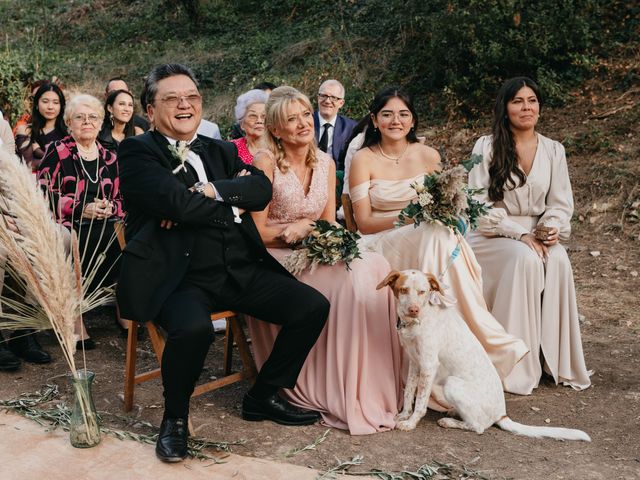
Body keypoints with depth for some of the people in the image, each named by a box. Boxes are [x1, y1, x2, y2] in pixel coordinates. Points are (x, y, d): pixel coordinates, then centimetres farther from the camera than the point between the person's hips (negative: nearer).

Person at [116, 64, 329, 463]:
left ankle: (264, 398, 14)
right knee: (194, 327, -36)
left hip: (241, 272, 6)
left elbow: (263, 188, 0)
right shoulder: (138, 152, 0)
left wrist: (210, 191, -14)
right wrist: (233, 207, -3)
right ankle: (175, 417, -4)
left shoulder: (222, 151, 19)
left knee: (314, 307, -6)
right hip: (180, 278, -6)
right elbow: (174, 201, -17)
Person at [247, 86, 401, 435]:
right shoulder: (266, 162, -9)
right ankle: (344, 396, -18)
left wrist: (305, 227, -11)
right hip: (275, 261, -6)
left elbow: (329, 224, 11)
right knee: (349, 278, -29)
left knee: (375, 267, -22)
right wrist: (298, 229, -13)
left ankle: (375, 387, -15)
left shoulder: (325, 163, 8)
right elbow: (257, 230, -9)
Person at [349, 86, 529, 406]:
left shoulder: (428, 156, 9)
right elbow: (364, 222, -5)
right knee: (435, 237, -33)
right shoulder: (363, 160, 0)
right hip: (383, 245, -3)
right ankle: (489, 340, -33)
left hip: (429, 240, 3)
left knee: (440, 234, -33)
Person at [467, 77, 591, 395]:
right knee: (525, 259, -34)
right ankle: (519, 367, -26)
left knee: (558, 260, -29)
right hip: (493, 235, -3)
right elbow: (478, 205, -10)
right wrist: (520, 234, -20)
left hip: (538, 234, 3)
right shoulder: (486, 147, -4)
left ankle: (556, 360, -19)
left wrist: (552, 228, -15)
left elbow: (560, 203, 8)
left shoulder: (553, 150, 8)